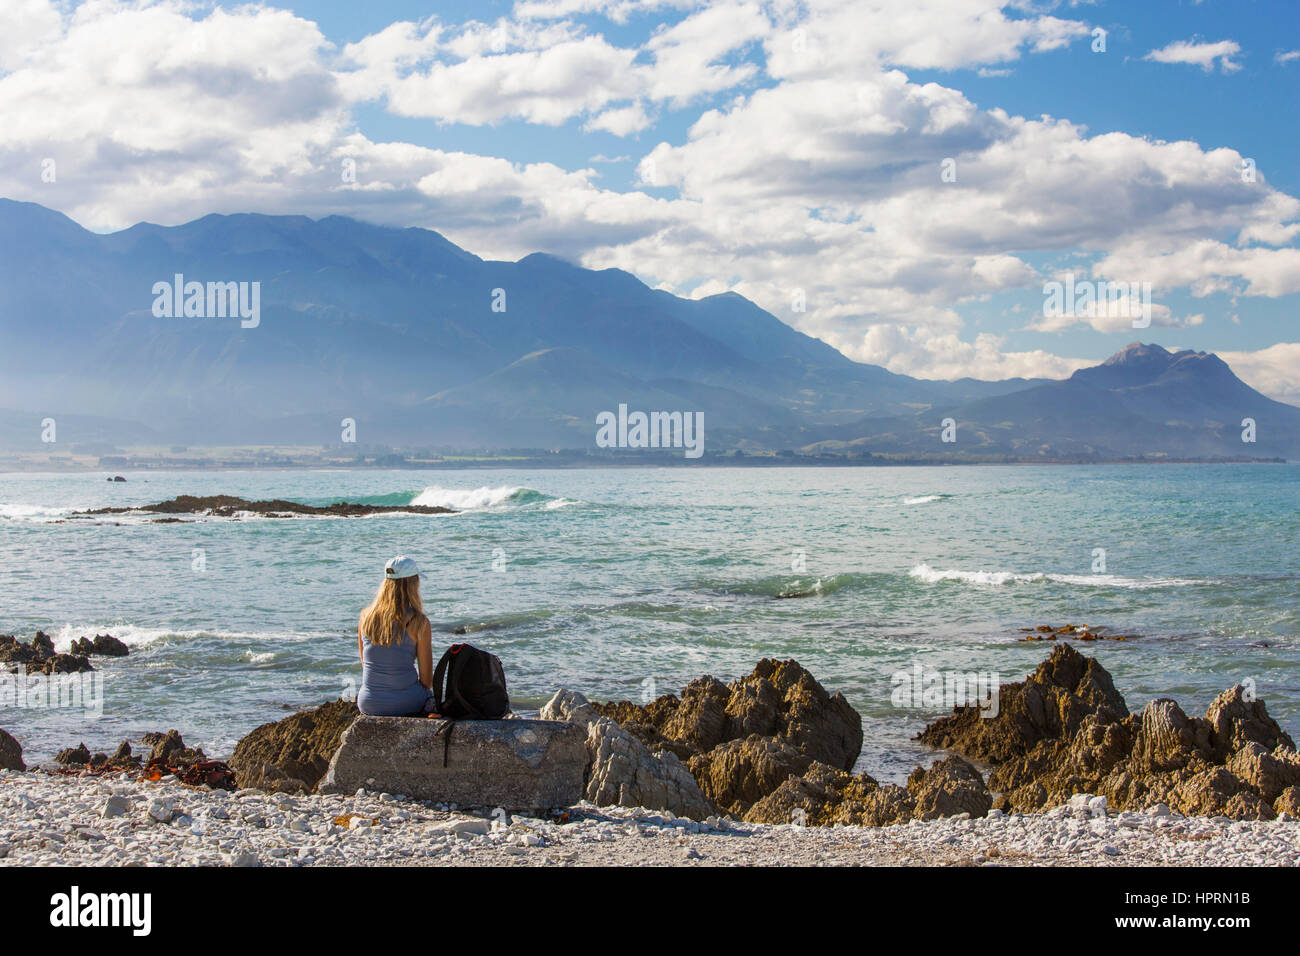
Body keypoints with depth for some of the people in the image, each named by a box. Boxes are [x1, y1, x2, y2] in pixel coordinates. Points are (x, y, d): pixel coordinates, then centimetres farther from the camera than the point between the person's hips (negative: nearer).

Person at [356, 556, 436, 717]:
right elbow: (427, 679, -8)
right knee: (433, 695, 31)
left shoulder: (366, 616, -1)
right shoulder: (418, 621, -13)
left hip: (368, 704, 4)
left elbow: (365, 664, 11)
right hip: (406, 703, -4)